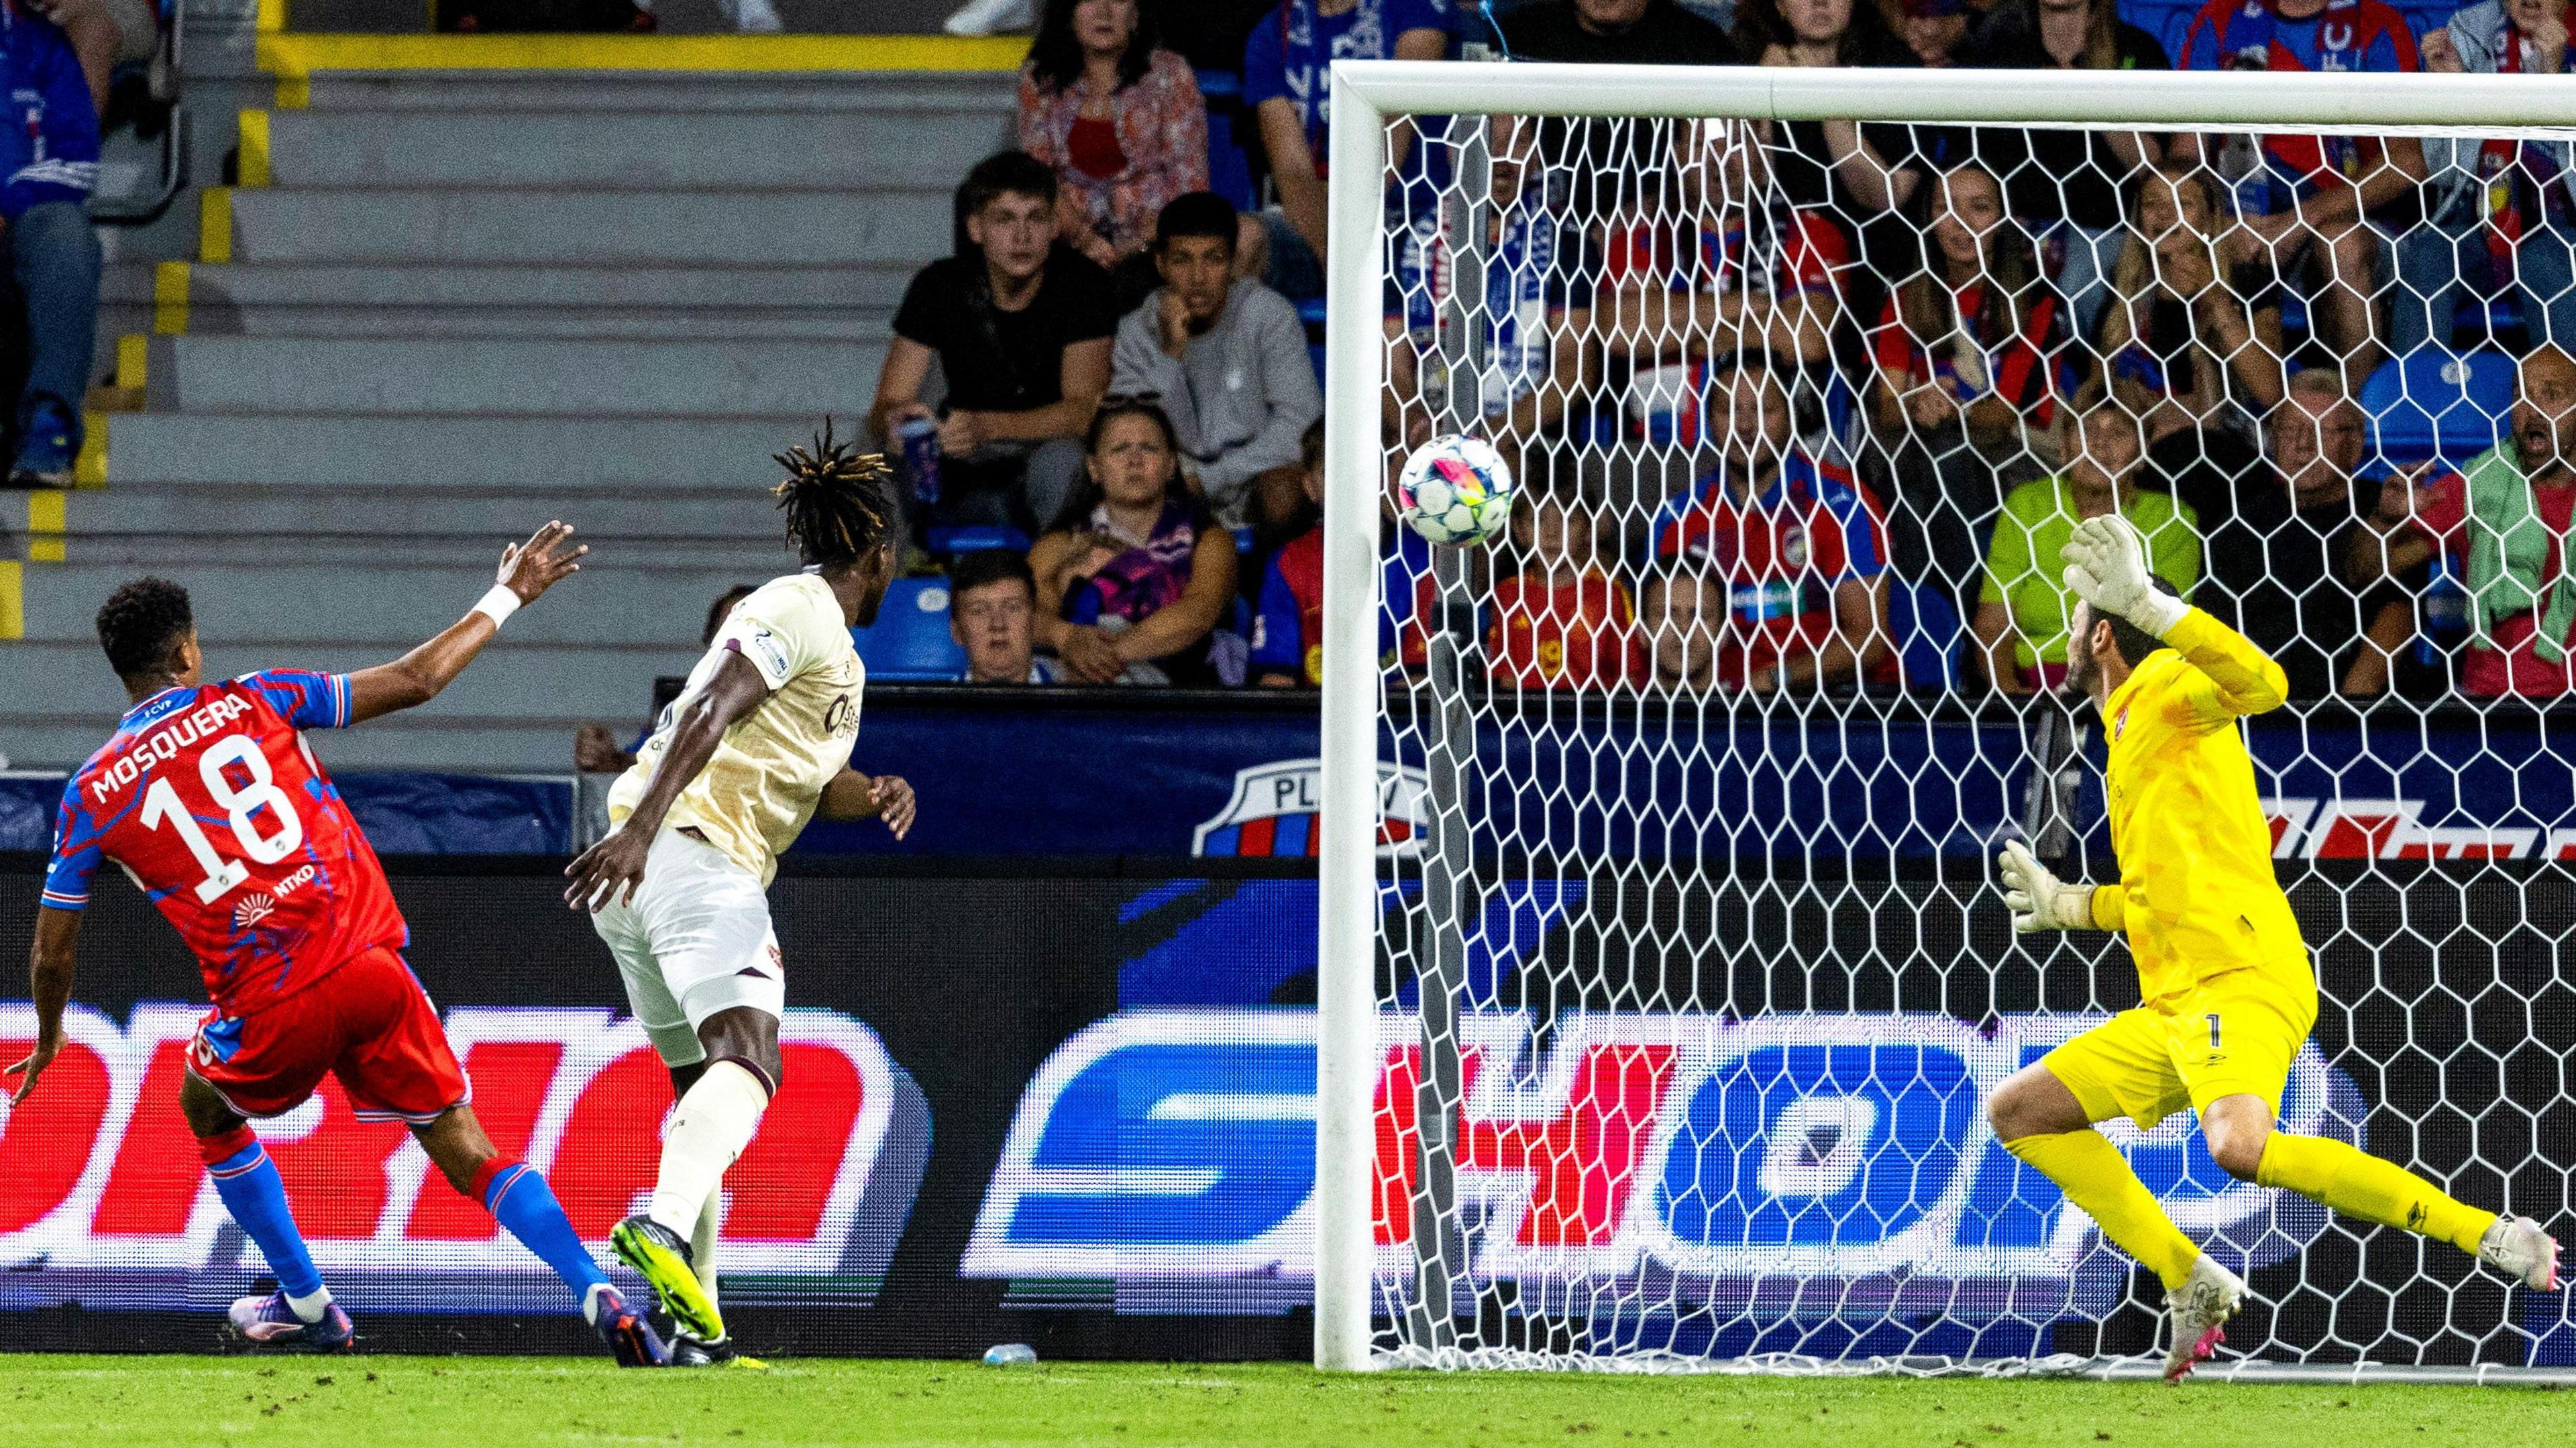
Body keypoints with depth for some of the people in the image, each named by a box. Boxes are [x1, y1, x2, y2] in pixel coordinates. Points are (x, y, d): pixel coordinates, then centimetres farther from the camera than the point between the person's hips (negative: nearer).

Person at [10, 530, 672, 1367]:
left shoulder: (91, 796, 7)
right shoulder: (254, 703, 7)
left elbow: (53, 954, 14)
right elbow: (415, 682, 11)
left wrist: (47, 1044, 34)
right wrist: (508, 599, 25)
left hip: (275, 1012, -1)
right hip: (373, 965, 1)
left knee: (207, 1110, 31)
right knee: (467, 1153, 8)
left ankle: (308, 1307, 32)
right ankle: (600, 1297, -10)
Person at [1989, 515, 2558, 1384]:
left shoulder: (2166, 685, 0)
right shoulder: (2132, 734, 26)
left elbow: (2261, 683, -24)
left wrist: (2148, 604, -28)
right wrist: (2071, 906, 41)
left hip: (2239, 983, -10)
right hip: (2174, 1004, 10)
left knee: (2240, 1147, -34)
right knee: (2020, 1112, 10)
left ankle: (2487, 1236, -25)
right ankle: (2190, 1284, 2)